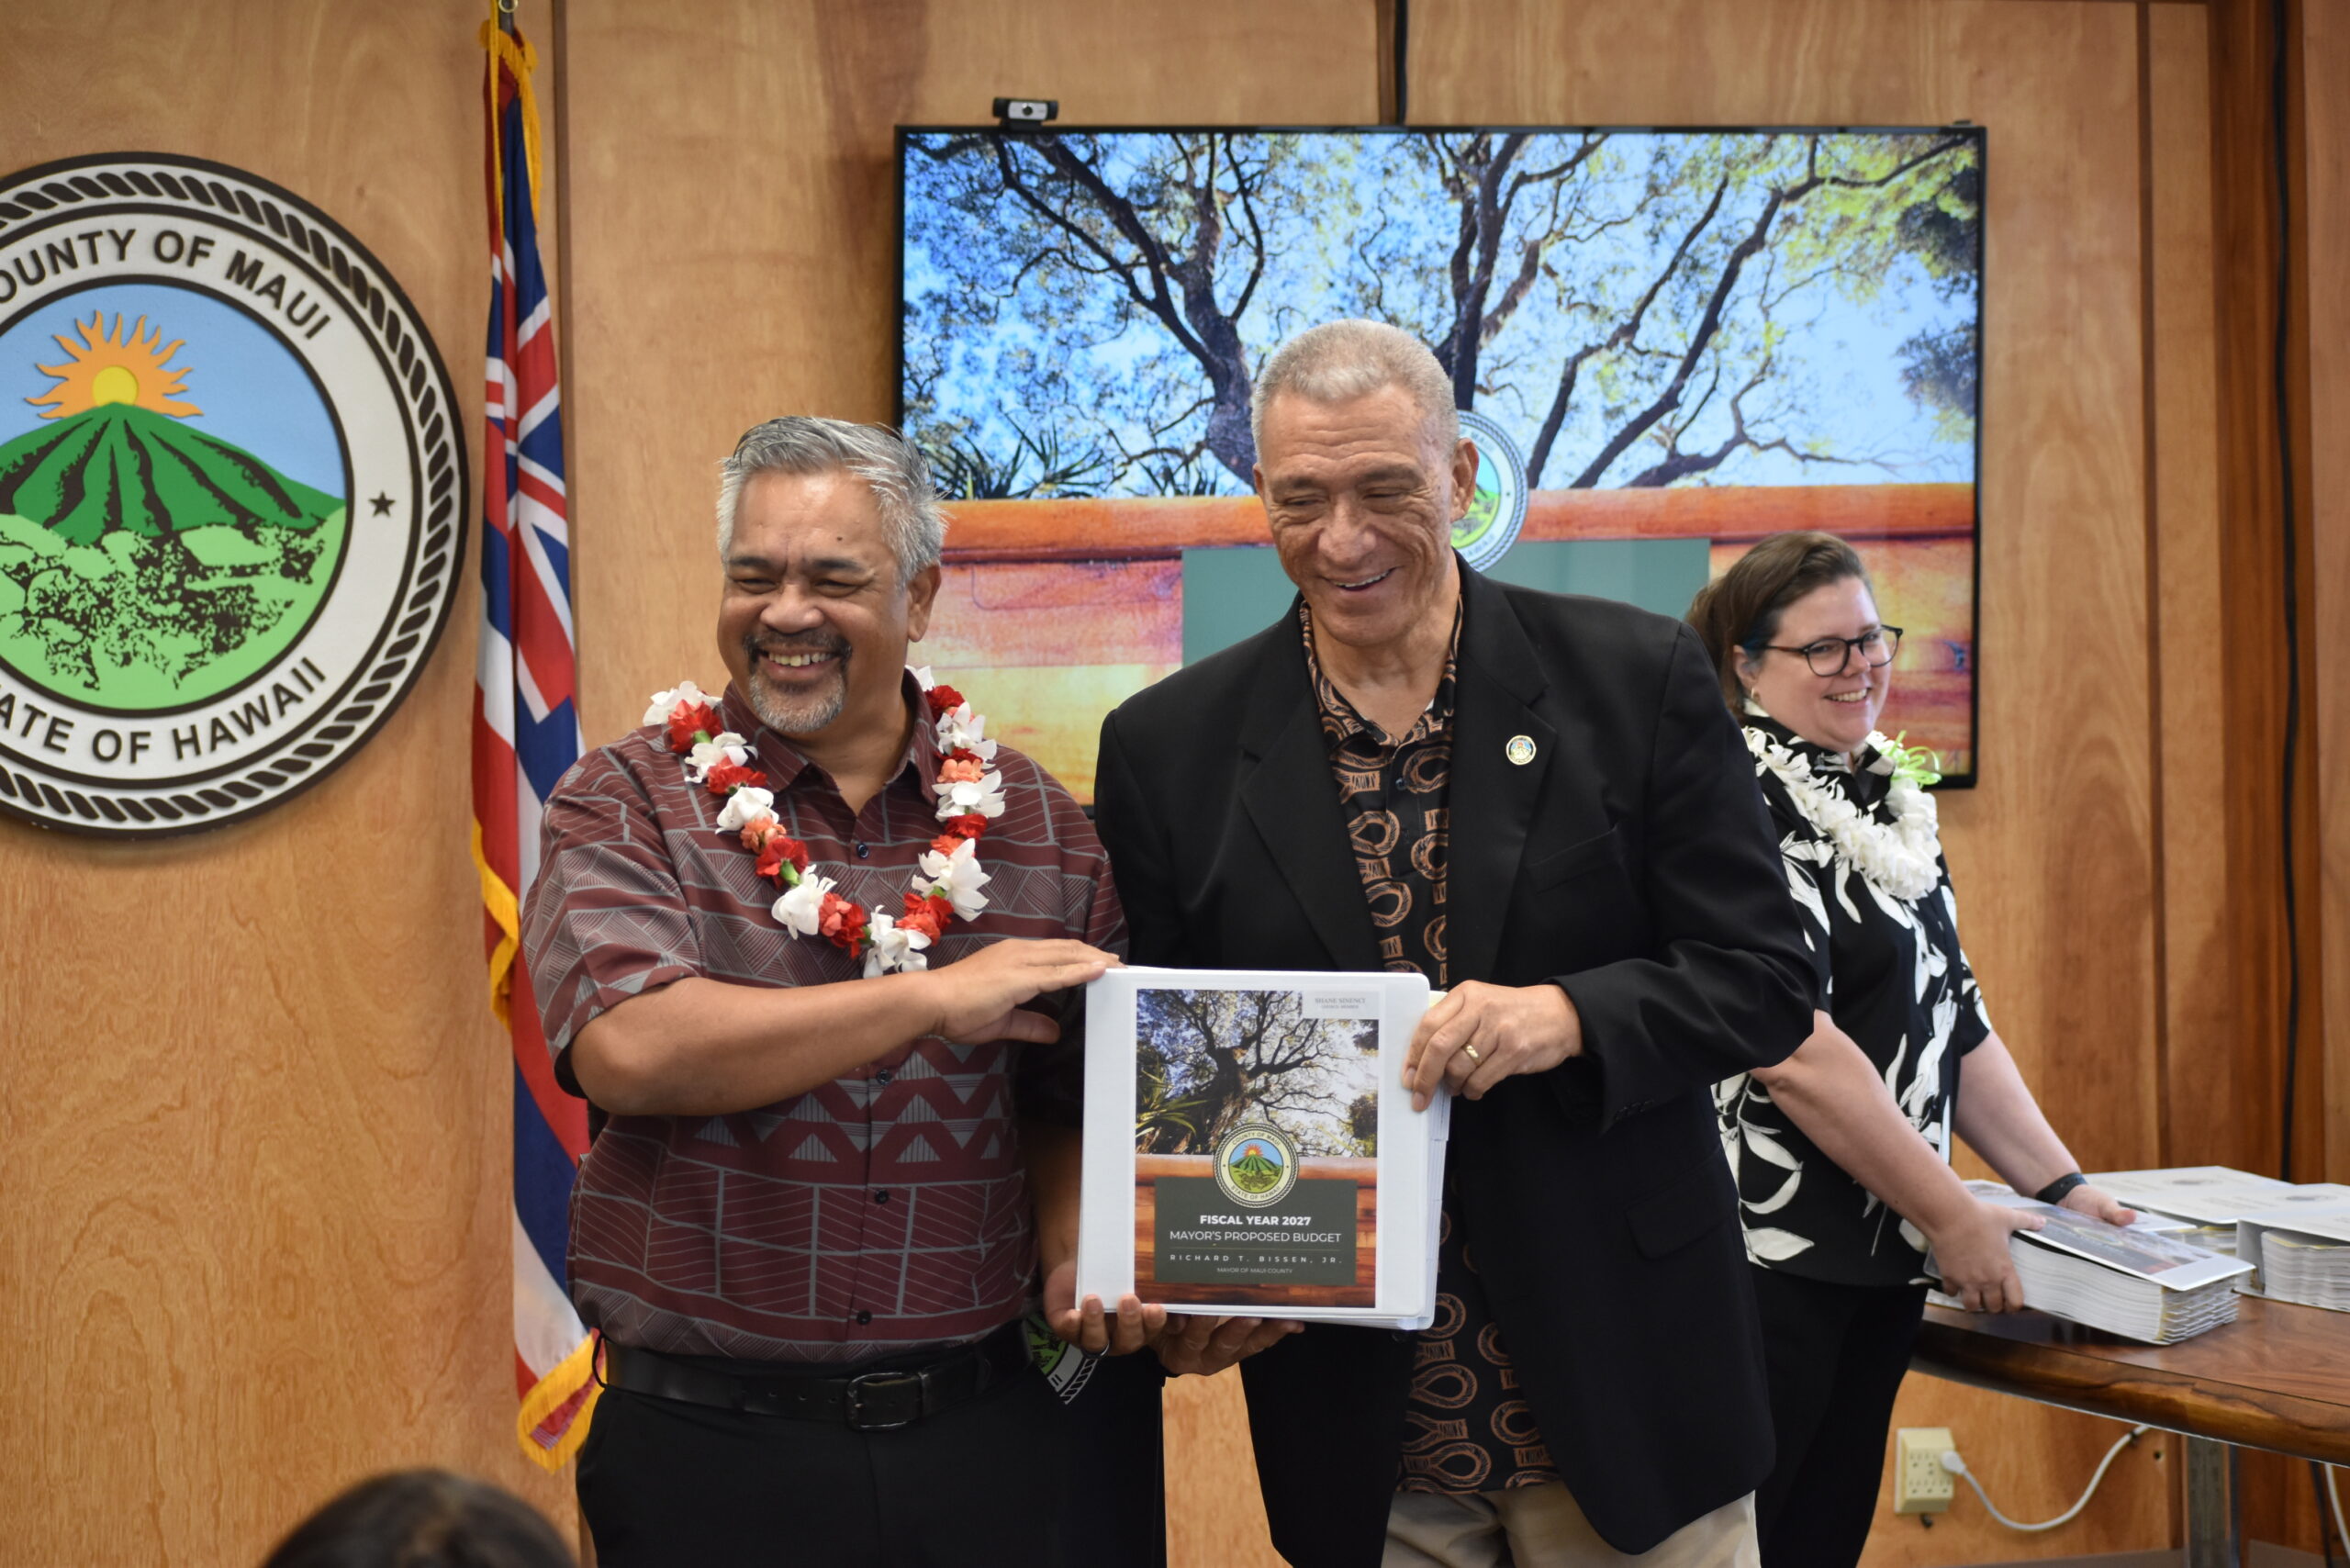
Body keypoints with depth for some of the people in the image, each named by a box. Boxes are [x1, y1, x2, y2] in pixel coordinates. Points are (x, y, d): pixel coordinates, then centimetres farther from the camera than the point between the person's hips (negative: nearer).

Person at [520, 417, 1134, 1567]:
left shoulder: (1035, 826, 4)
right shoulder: (624, 807, -3)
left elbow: (1067, 1112, 10)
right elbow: (627, 1052, -20)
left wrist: (1078, 1258, -11)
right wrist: (936, 996, -19)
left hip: (982, 1434, 3)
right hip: (704, 1442, -2)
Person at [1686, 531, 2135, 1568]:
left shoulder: (1891, 802, 15)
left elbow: (1956, 1021, 18)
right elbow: (1791, 1049, -19)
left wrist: (2059, 1184, 10)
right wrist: (1953, 1217, -14)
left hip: (1884, 1258, 8)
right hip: (1767, 1256, -8)